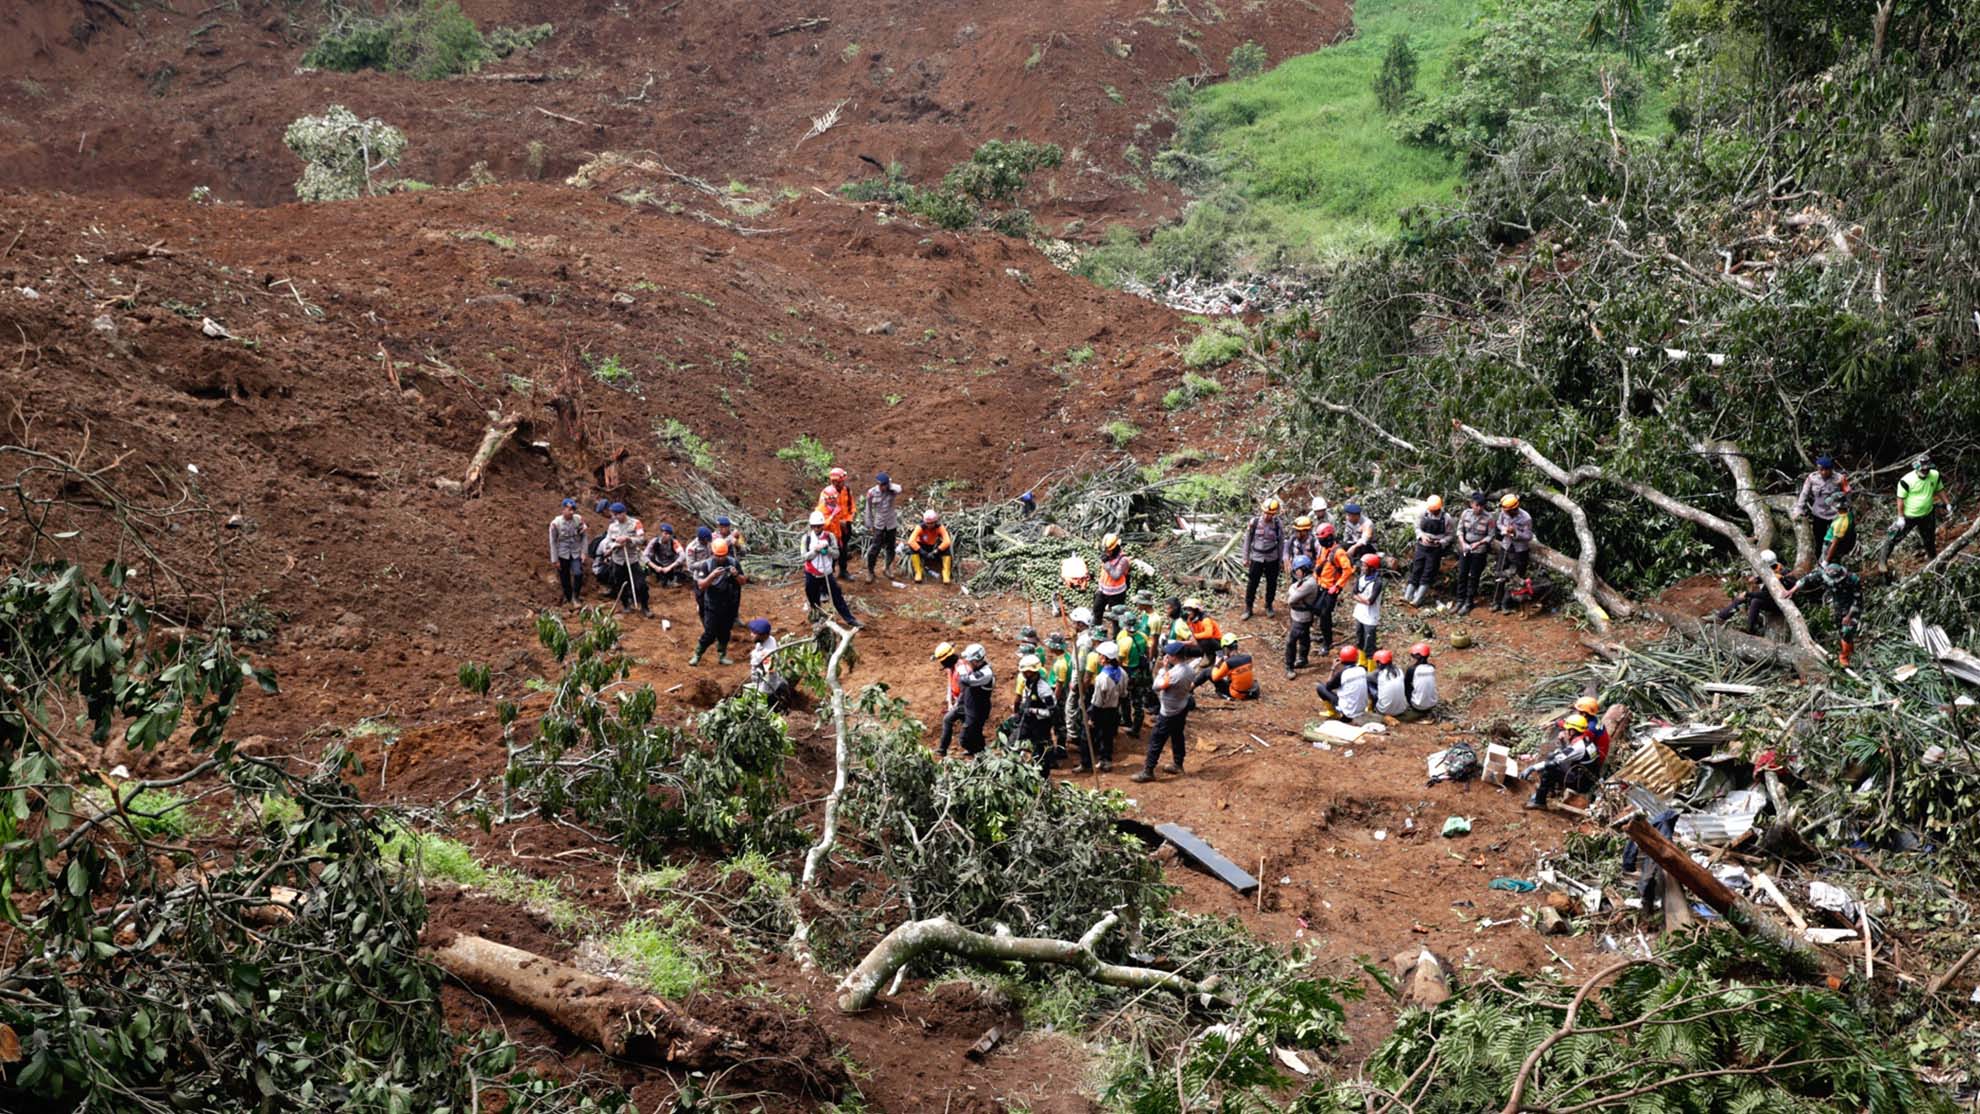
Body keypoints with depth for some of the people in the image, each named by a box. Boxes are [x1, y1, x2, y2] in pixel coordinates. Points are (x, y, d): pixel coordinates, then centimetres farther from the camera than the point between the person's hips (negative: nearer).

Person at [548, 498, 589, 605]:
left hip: (576, 553, 0)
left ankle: (575, 597, 0)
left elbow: (584, 536, 0)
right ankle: (568, 599, 28)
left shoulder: (579, 520, -10)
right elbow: (553, 542, -7)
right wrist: (555, 560, -5)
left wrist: (583, 552, -6)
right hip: (563, 555, 0)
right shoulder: (555, 523, -14)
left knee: (578, 574, -20)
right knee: (565, 579, 8)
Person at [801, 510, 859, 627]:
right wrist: (815, 550, -24)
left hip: (827, 573, 0)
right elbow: (805, 556, -9)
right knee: (813, 599, 12)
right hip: (811, 574, 0)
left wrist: (827, 548, -23)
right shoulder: (807, 538, -6)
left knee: (837, 596, 0)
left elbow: (836, 554, -6)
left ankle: (850, 619, 5)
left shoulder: (830, 536, -6)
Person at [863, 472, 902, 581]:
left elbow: (899, 490, -40)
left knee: (890, 549, 15)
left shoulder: (892, 490, -13)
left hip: (891, 524, 1)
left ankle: (887, 568, 36)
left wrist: (889, 484, -24)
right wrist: (869, 525, 2)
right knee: (875, 549, -4)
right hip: (878, 525, -1)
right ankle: (870, 572, 7)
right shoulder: (871, 492, -11)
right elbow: (869, 509, 0)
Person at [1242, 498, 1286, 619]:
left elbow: (1281, 542, 2)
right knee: (1252, 583, 2)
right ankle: (1248, 607, 16)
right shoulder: (1254, 522, -12)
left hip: (1272, 559, 1)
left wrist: (1280, 559, 6)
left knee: (1272, 584, 12)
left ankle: (1269, 605, 32)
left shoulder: (1278, 524, -10)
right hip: (1256, 558, -1)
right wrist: (1246, 558, 2)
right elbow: (1248, 540, -1)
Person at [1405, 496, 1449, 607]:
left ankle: (1417, 600, -6)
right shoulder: (1423, 514, -4)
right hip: (1422, 547, 2)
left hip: (1435, 550, -2)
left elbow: (1449, 535, -4)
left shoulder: (1446, 518, -10)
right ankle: (1407, 596, 3)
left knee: (1427, 575, -2)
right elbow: (1417, 528, 6)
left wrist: (1440, 542, -22)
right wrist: (1422, 536, -15)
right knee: (1416, 571, 3)